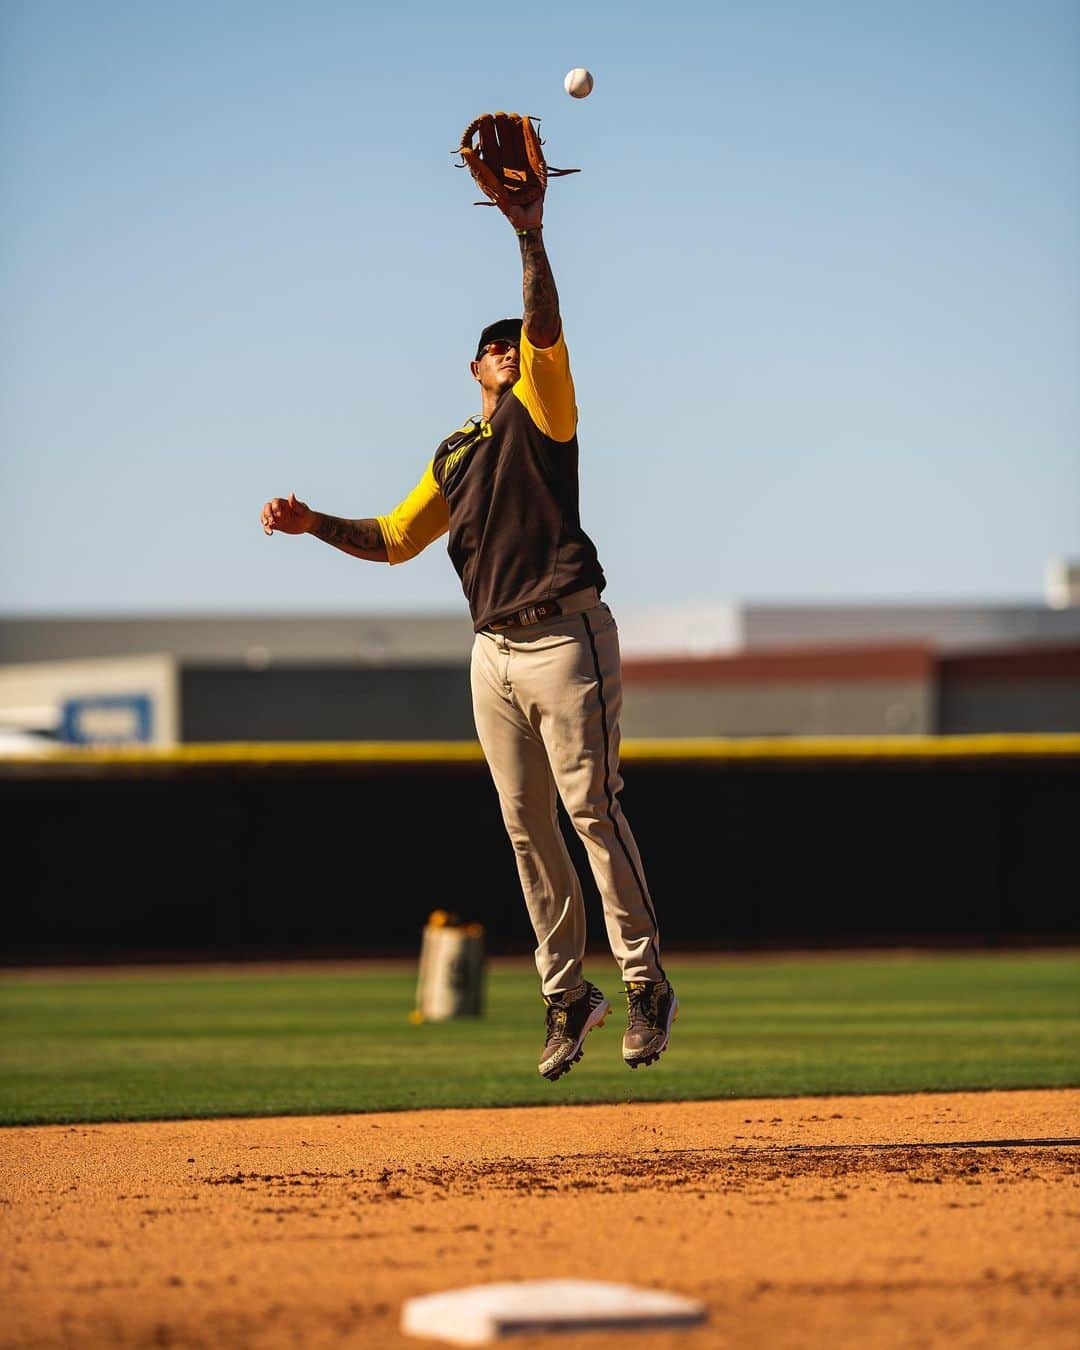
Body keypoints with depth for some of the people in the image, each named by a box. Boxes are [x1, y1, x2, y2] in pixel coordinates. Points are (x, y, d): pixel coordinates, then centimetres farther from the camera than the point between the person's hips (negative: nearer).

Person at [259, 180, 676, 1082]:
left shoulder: (542, 412, 3)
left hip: (566, 636, -6)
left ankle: (646, 983, -5)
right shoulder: (454, 457, 21)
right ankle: (567, 995, 12)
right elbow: (393, 540, 21)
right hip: (495, 652, 6)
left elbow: (546, 329, -13)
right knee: (527, 828, 6)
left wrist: (531, 238, -25)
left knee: (593, 810, -10)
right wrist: (314, 525, 7)